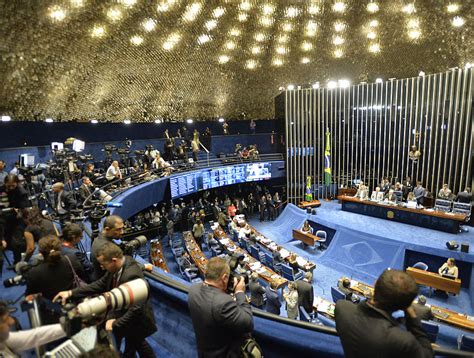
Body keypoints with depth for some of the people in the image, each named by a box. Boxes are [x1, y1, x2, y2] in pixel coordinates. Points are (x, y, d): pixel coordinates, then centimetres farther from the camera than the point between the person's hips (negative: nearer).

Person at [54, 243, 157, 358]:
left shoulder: (131, 275, -38)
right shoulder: (117, 267, -12)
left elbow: (137, 308, -36)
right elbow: (101, 284, -3)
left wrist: (116, 323, -28)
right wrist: (71, 293, -7)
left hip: (136, 322, -8)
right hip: (125, 316, 8)